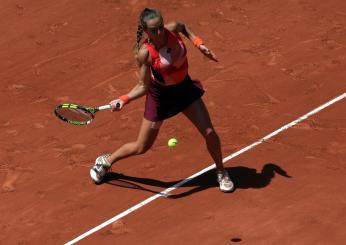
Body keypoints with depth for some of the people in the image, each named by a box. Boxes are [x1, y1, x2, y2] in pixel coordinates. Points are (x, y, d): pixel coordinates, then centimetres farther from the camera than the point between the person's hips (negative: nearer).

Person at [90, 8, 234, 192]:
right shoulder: (145, 53, -30)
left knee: (209, 132, -1)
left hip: (185, 88, 4)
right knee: (141, 147, 6)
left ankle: (221, 173, 25)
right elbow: (143, 86, -22)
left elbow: (183, 27, 8)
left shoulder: (172, 29, -20)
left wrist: (199, 44, -3)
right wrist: (124, 99, -36)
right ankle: (105, 162, 34)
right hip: (160, 94, -4)